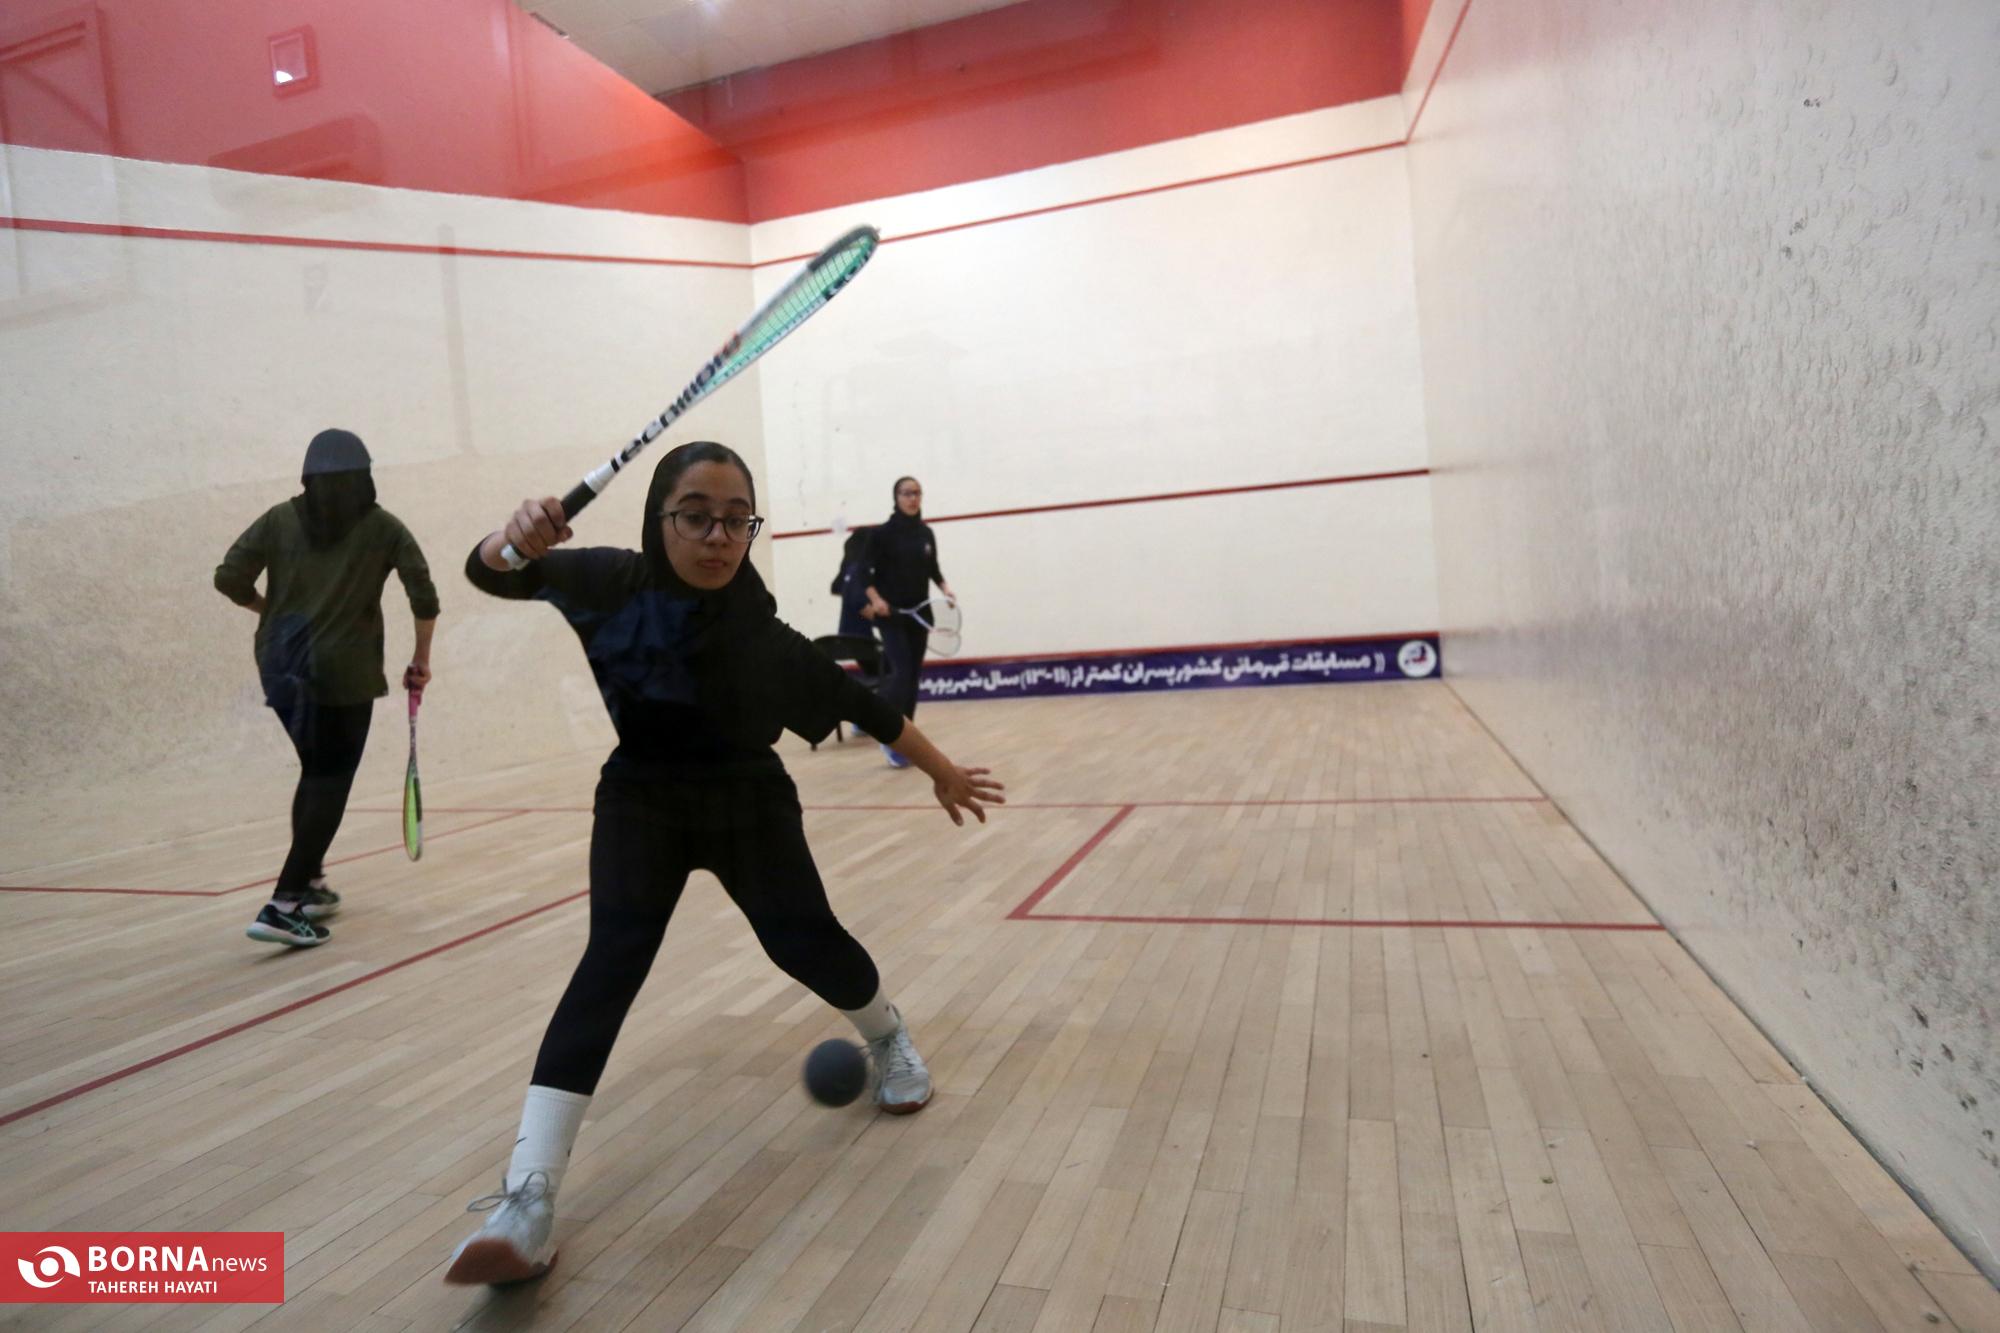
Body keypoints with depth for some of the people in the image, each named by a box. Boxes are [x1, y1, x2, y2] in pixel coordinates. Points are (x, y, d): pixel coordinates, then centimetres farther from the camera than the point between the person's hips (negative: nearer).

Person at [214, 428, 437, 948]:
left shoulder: (279, 519, 5)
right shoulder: (382, 527, 0)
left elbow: (229, 579, 0)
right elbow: (424, 596, -5)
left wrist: (270, 609, 18)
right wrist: (421, 659, 4)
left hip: (281, 668, 4)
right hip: (344, 672, -4)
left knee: (314, 774, 21)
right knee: (329, 783, 1)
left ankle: (308, 884, 29)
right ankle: (283, 906, -8)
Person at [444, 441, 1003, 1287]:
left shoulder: (760, 634, -21)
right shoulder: (613, 584, -17)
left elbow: (857, 703, -9)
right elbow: (488, 574, -13)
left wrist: (943, 772, 1)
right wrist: (516, 537, -38)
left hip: (747, 802, 0)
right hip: (641, 800, 1)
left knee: (804, 940, -8)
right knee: (614, 954, -18)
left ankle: (887, 1037, 29)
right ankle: (528, 1203, -22)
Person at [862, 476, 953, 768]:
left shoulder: (926, 533, 7)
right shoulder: (882, 533, -7)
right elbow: (866, 572, -7)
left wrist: (945, 588, -2)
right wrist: (875, 598, -21)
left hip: (919, 614, 5)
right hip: (891, 615, -5)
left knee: (913, 676, 7)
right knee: (901, 672, -16)